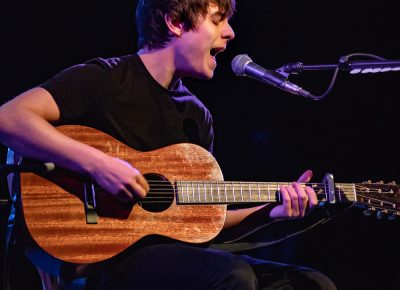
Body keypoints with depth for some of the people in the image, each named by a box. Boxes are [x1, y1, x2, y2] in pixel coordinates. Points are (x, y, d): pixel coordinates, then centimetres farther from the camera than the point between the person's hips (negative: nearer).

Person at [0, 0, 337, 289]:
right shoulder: (105, 79, -5)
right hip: (105, 256, -7)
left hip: (173, 251, 7)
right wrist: (98, 163, -25)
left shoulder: (196, 114, 17)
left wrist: (270, 211, 3)